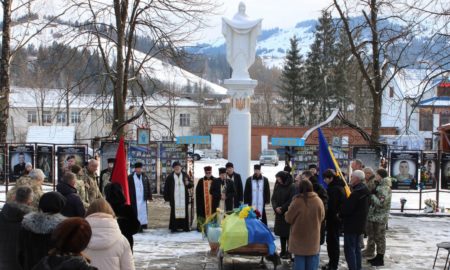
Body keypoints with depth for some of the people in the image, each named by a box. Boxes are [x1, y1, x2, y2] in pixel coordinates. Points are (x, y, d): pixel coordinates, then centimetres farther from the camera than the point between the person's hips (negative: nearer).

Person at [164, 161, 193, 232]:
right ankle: (174, 227, 1)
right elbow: (166, 188, 2)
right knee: (174, 212, -3)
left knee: (184, 211, 2)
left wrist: (188, 183, -12)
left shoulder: (185, 175, 8)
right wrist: (167, 197, -4)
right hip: (174, 199, -2)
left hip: (184, 198, 2)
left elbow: (191, 184, 11)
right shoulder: (170, 177, 3)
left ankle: (185, 227, 8)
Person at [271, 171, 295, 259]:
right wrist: (276, 207, -10)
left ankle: (288, 252, 0)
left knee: (288, 234, -4)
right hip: (279, 214, 6)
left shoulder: (291, 187, -9)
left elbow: (291, 200, -13)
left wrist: (282, 208, -13)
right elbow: (273, 198, 7)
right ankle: (283, 251, 14)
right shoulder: (277, 186, 9)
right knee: (281, 233, 8)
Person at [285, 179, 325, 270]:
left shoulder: (297, 201, -17)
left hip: (299, 237, -2)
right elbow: (322, 217, 8)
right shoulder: (318, 201, -6)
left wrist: (286, 213, 13)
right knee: (312, 259, 10)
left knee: (299, 259, 4)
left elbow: (288, 219, -8)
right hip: (313, 237, 2)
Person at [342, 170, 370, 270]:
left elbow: (347, 208, -25)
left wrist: (340, 214, -4)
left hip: (352, 224, -10)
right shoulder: (363, 189, 9)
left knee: (349, 248, -5)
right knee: (356, 248, 18)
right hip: (359, 223, 10)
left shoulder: (357, 192, -23)